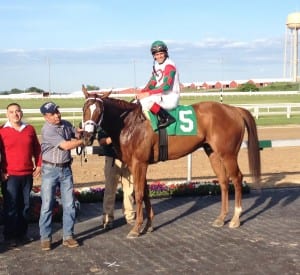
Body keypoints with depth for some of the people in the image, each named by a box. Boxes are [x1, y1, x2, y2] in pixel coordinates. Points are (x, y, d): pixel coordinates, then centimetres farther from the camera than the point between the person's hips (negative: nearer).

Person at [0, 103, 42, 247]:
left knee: (25, 205, 11)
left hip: (27, 174, 4)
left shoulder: (30, 129, 7)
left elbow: (37, 149, 14)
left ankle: (22, 233, 23)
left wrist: (38, 165, 8)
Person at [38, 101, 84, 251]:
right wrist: (83, 141, -12)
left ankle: (68, 236, 14)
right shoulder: (47, 130, -18)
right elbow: (66, 145, -22)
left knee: (69, 204, 5)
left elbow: (77, 133, 21)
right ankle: (45, 237, 10)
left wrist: (79, 135, -3)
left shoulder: (66, 124, 3)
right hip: (50, 170, -6)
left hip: (66, 169, 6)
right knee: (47, 205, 1)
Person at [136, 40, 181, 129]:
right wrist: (142, 92, -6)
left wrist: (148, 93, -25)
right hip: (161, 96, 9)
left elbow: (166, 86, -23)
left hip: (171, 98, -9)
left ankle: (166, 118, -22)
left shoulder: (169, 65, -15)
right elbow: (152, 82, 12)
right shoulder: (156, 65, 12)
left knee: (145, 101, -29)